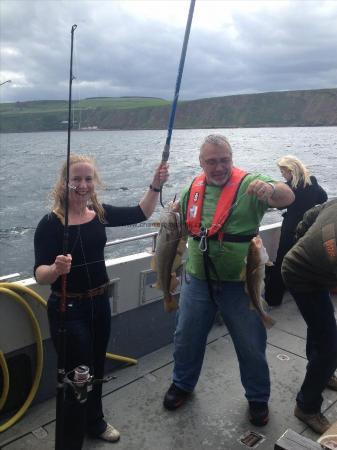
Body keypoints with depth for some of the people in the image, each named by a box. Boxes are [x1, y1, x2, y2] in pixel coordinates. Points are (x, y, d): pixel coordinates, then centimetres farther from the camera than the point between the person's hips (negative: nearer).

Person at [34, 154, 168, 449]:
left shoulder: (100, 213, -3)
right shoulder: (51, 223, -19)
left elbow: (141, 213, 6)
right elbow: (39, 274, -24)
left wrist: (156, 185, -7)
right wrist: (56, 269, -45)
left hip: (100, 303, 6)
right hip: (68, 310, -6)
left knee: (97, 368, 23)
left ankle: (94, 421, 48)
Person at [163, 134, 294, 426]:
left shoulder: (249, 184, -13)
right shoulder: (193, 189, 2)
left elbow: (288, 198, -31)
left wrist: (272, 189, -50)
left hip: (239, 282, -3)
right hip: (197, 280, 4)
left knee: (251, 345, 13)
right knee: (187, 337, 19)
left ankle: (258, 398, 38)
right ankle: (182, 384, 45)